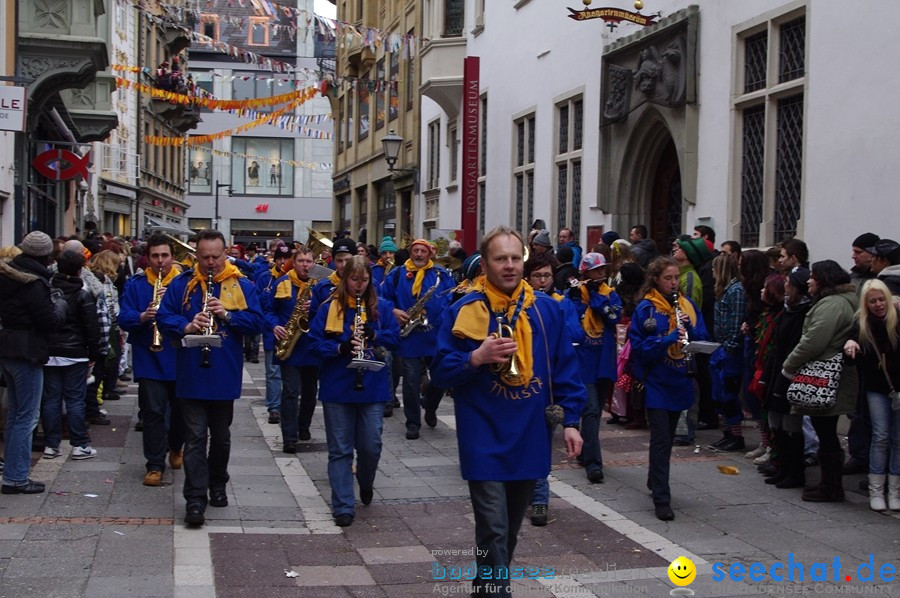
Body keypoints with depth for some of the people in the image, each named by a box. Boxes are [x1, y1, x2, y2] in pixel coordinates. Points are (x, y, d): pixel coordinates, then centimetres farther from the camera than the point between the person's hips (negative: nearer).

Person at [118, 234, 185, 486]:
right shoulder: (136, 284, 3)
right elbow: (124, 318, -4)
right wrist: (143, 317, -24)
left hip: (180, 359, 1)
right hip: (149, 360, -1)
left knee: (180, 409, 15)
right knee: (153, 412, -4)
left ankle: (175, 448, 41)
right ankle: (155, 465, 4)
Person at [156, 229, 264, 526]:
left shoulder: (242, 286, 2)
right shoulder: (181, 284, 3)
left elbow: (256, 321, -4)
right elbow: (163, 316, -1)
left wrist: (227, 315, -20)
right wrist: (187, 326, -20)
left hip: (225, 376, 1)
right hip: (191, 375, -1)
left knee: (221, 436, 17)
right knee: (195, 438, -3)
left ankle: (217, 485, 35)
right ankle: (195, 500, -4)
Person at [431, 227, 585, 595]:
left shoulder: (546, 309, 1)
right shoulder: (464, 311, -8)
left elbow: (564, 369, 6)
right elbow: (440, 371, -6)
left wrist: (570, 420, 1)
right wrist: (476, 358, -23)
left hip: (530, 439, 4)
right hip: (485, 441, -4)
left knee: (510, 529, 17)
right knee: (493, 531, -8)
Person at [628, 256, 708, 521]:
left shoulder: (687, 305, 7)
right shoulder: (645, 309, -8)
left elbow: (703, 339, 6)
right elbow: (638, 346, -14)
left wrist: (690, 328, -14)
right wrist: (669, 338, -25)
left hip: (679, 381, 5)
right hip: (656, 382, -5)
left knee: (667, 437, 18)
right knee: (661, 439, -9)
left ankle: (655, 480, 37)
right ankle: (661, 499, -7)